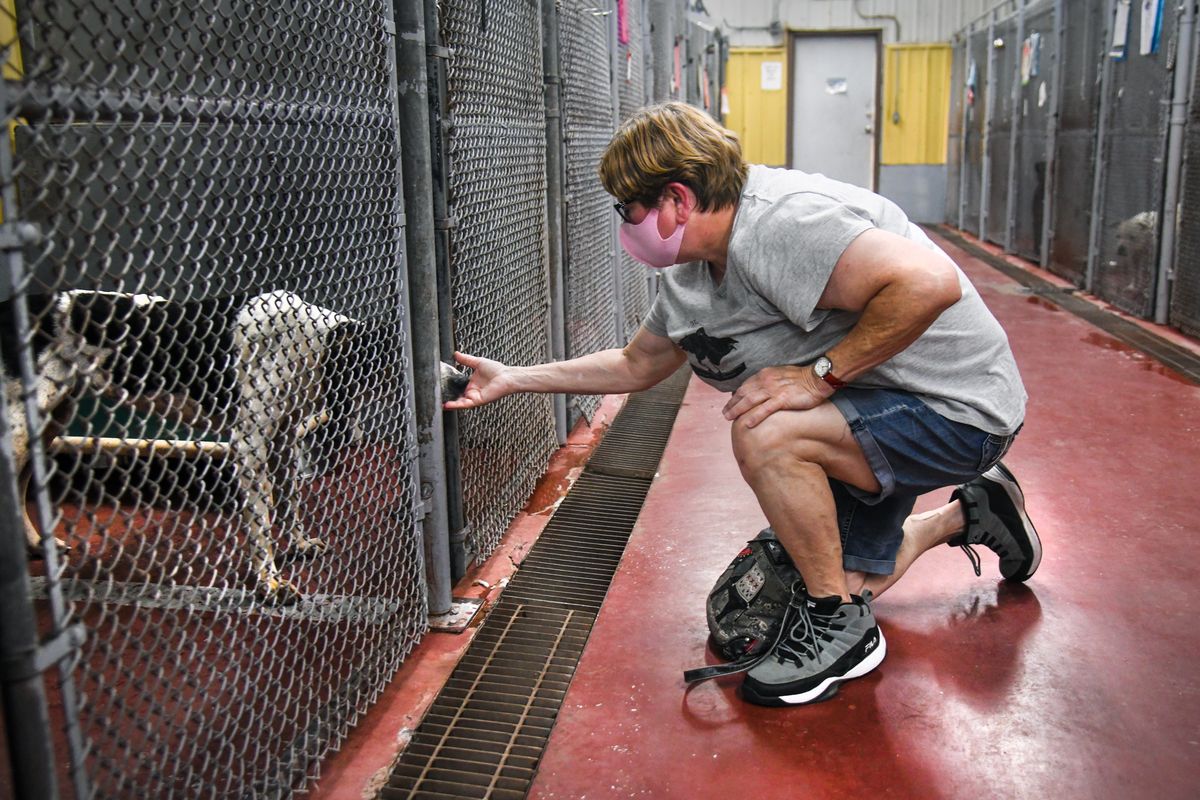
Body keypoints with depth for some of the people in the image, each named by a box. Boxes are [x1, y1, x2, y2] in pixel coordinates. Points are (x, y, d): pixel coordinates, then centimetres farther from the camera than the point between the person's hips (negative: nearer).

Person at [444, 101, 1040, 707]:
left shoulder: (779, 223, -28)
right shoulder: (688, 277, 3)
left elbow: (931, 282, -39)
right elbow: (636, 366, 17)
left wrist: (822, 374, -30)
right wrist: (514, 378, 14)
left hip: (961, 407, -9)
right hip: (876, 413, 10)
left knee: (764, 431, -31)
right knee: (845, 581, 16)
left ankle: (842, 629, -10)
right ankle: (967, 513, 38)